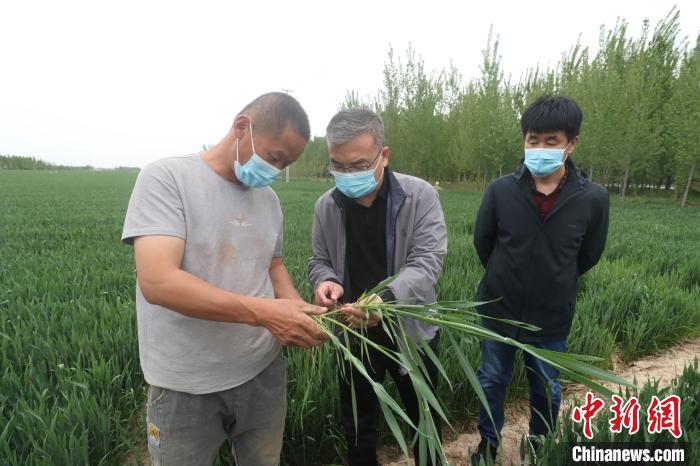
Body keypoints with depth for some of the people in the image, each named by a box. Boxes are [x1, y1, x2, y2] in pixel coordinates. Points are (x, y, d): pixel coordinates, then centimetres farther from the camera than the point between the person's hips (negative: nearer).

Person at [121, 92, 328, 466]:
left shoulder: (269, 199, 4)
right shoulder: (166, 177, -14)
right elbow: (157, 281, -24)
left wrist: (296, 308, -6)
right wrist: (263, 312, -31)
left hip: (263, 373, 5)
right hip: (185, 386, -4)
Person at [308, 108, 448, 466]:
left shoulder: (420, 196, -15)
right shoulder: (326, 206, -5)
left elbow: (426, 261, -22)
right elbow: (319, 260, 6)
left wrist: (387, 298, -41)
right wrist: (325, 281, -20)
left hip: (411, 329, -1)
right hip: (353, 333, 2)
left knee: (425, 420, 23)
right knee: (357, 424, 21)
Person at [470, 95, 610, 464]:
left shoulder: (593, 199, -15)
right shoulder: (500, 190, -15)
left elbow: (588, 256, 3)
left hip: (551, 317, 0)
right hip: (499, 309, 0)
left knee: (546, 391, 20)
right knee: (492, 381, 18)